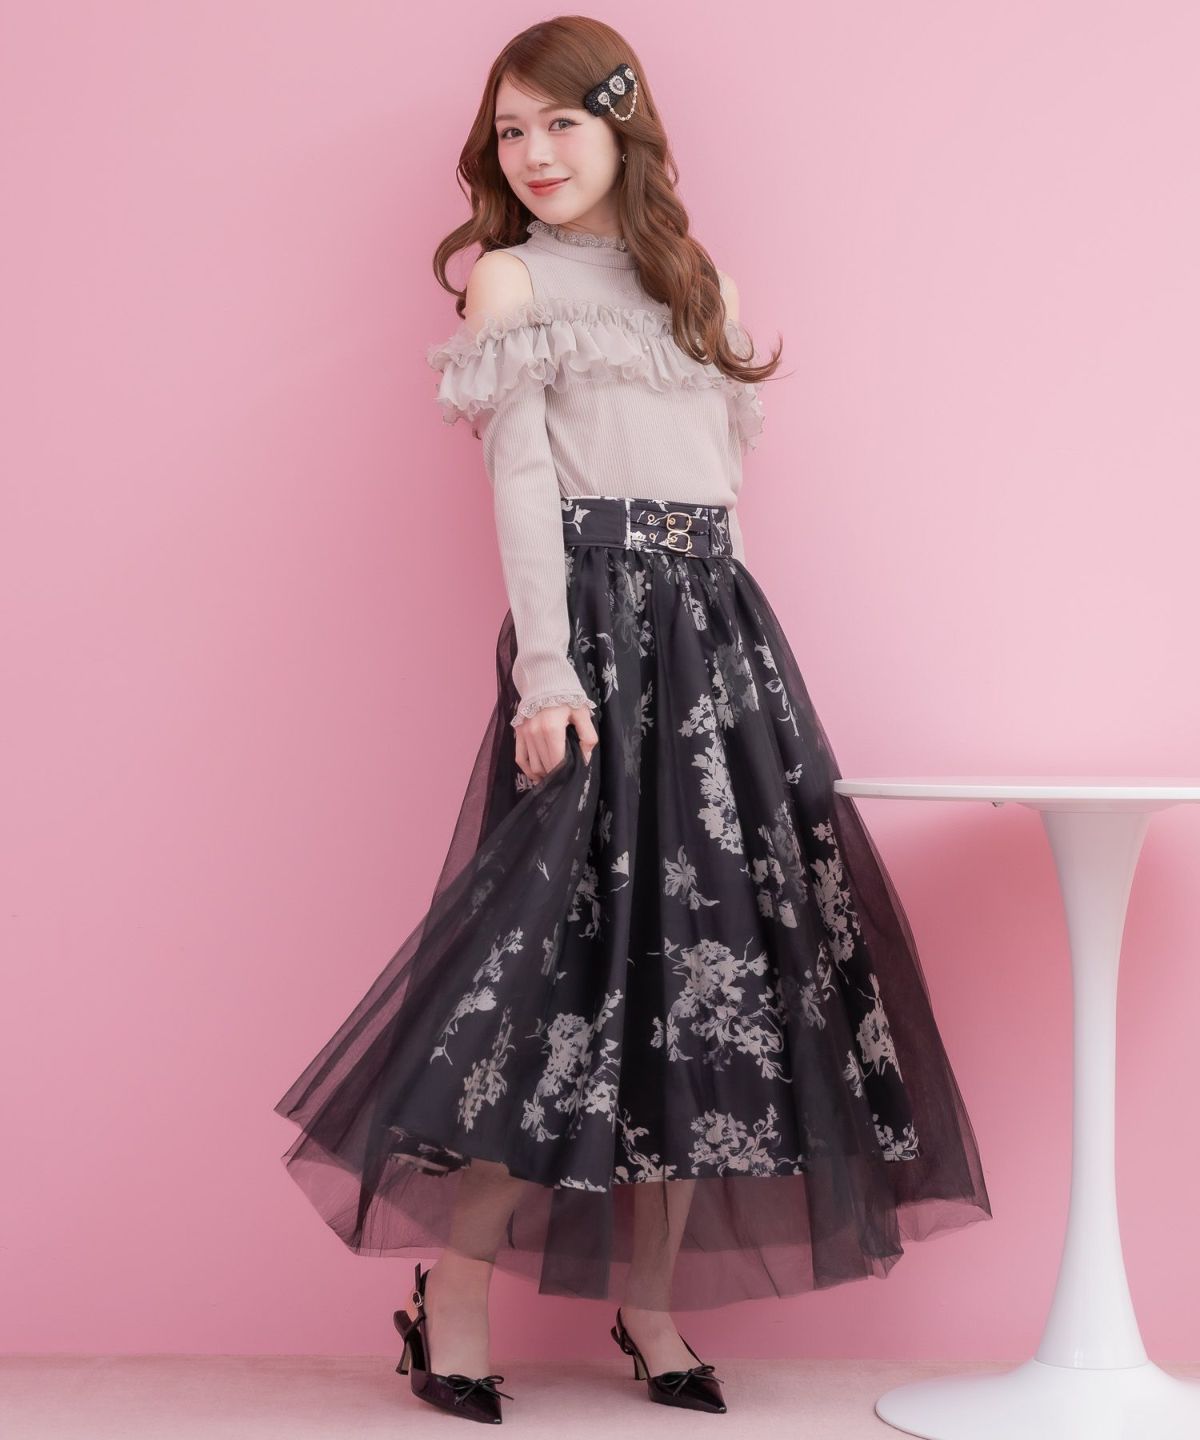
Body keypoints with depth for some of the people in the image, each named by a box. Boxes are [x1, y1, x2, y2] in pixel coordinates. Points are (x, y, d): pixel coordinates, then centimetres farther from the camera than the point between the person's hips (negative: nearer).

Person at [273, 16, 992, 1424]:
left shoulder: (685, 274, 19)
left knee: (703, 947, 3)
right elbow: (520, 480, -6)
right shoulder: (509, 278, 4)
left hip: (718, 624, 6)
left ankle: (651, 1299, 12)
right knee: (571, 933, -12)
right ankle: (451, 1294, 1)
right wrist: (544, 670, -16)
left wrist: (734, 641, 12)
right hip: (595, 621, -6)